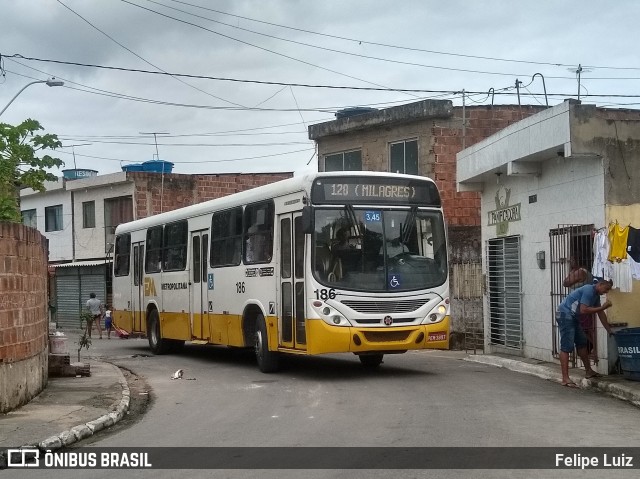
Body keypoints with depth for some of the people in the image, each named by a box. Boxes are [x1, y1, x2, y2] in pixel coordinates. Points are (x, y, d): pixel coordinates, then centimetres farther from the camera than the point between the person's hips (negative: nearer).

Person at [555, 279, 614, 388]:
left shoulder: (596, 295, 14)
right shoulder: (589, 290, -17)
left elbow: (601, 314, 19)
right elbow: (583, 310, -24)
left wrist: (609, 330, 18)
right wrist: (602, 307, -19)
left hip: (573, 317, 11)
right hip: (565, 315, -11)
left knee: (582, 343, 17)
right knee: (566, 347, -12)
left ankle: (588, 371, 29)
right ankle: (565, 379, -14)